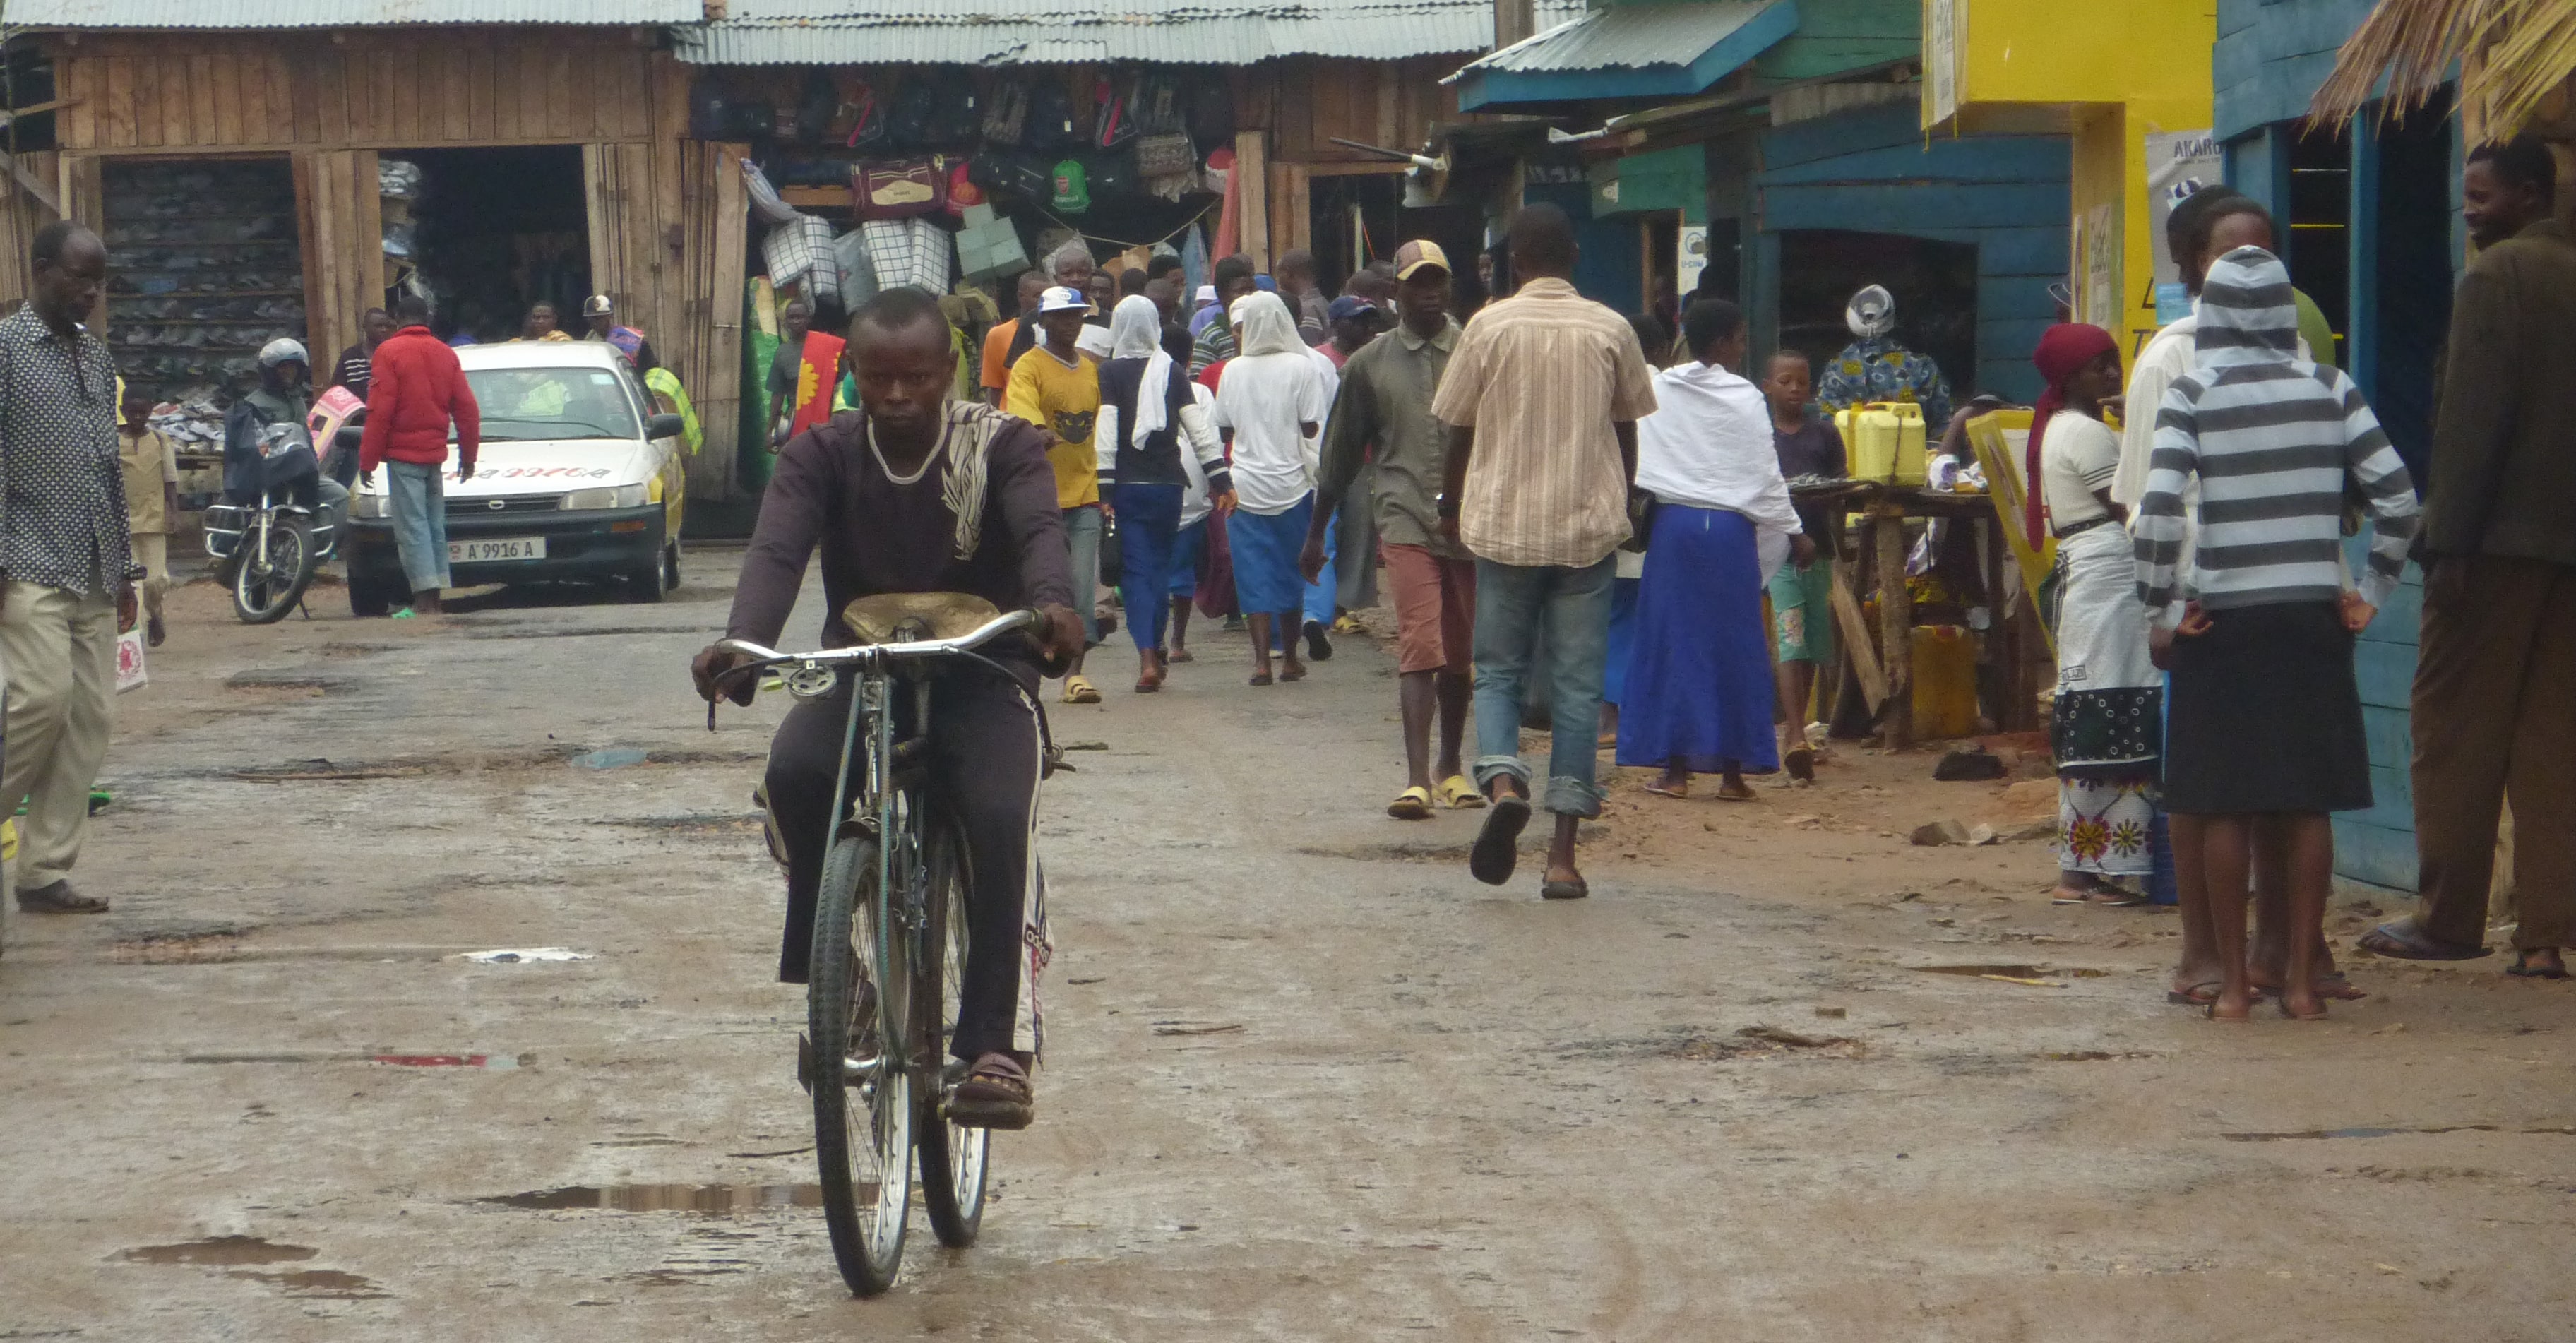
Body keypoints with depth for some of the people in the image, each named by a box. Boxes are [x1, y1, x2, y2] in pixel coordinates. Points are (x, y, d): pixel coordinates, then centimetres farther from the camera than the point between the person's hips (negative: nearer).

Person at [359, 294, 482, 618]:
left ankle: (425, 597, -14)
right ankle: (434, 594, 11)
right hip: (435, 454, 6)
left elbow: (380, 412, -12)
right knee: (434, 525, 11)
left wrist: (367, 461, -8)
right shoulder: (445, 354, 10)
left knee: (411, 525, -7)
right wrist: (469, 454, 18)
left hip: (403, 454, -6)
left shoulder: (389, 352, -8)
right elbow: (467, 408, 10)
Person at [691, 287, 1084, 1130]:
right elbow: (777, 550, -19)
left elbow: (1040, 530, -25)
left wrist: (1051, 604, -50)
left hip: (980, 680, -1)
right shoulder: (822, 455, -2)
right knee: (795, 770, -31)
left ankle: (998, 1045, -26)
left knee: (1000, 821, -30)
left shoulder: (1002, 447, -5)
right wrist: (741, 643, -41)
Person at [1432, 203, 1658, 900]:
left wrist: (1453, 506, 18)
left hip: (1503, 527, -1)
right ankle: (1563, 854, 0)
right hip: (1587, 528, 1)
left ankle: (1502, 782, -17)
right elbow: (1627, 431, 9)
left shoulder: (1489, 326, -3)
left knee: (1498, 671, 12)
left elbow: (1459, 431, 3)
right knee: (1577, 687, 4)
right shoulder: (1612, 331, 1)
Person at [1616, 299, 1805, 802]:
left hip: (1674, 521, 2)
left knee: (1673, 641, 6)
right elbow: (1767, 475, -1)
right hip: (1730, 526, -2)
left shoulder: (1657, 390, 3)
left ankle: (1676, 769, 4)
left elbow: (1636, 460, 4)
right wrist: (1794, 534, 7)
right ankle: (1732, 770, 6)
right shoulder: (1746, 398, -3)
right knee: (1732, 644, 5)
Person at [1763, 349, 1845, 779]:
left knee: (1812, 646, 8)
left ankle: (1794, 730, 21)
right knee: (1790, 643, -14)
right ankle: (1795, 736, -22)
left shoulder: (1825, 434, 13)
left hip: (1819, 547, 4)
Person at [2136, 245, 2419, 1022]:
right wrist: (2372, 592, 8)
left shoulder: (2192, 395, -5)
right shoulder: (2330, 389, 2)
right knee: (2309, 804, 8)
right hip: (2314, 616, 2)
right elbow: (2398, 498, -1)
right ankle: (2302, 980, 9)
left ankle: (2233, 985, 7)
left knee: (2223, 806, 5)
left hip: (2224, 618, -2)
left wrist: (2158, 612, -5)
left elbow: (2157, 513, -15)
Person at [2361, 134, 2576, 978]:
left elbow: (2472, 416, -15)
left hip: (2500, 537, -7)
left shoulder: (2496, 276, -8)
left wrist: (2448, 539, -15)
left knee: (2456, 728, 0)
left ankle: (2449, 918, 2)